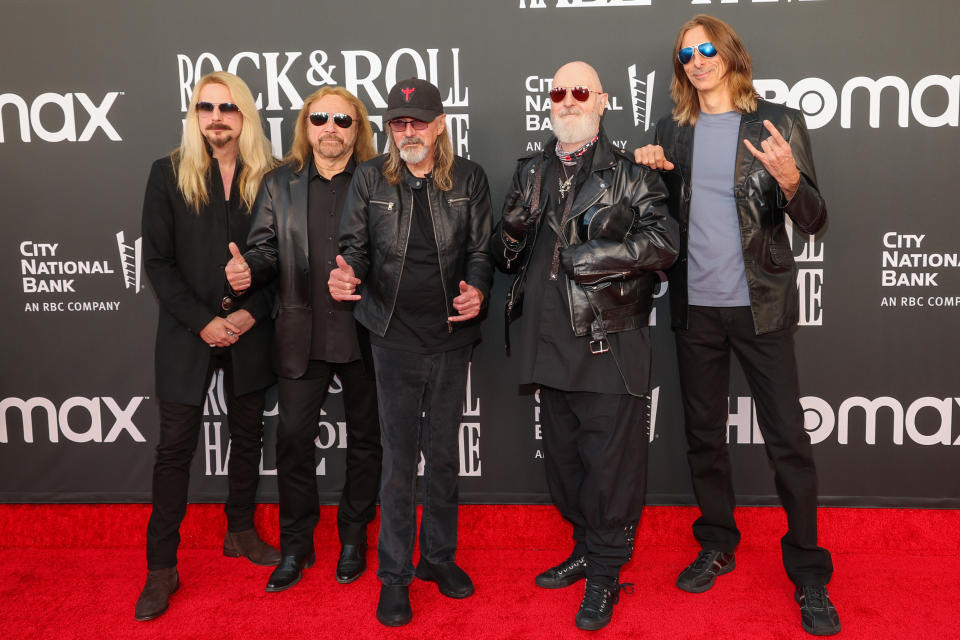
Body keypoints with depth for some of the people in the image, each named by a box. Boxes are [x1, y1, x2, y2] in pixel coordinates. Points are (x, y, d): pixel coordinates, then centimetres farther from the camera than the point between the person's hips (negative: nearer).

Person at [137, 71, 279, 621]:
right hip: (188, 334, -1)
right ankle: (162, 568, 13)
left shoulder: (269, 178, 2)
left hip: (249, 332, 2)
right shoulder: (169, 174, -1)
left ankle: (241, 532, 34)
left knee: (248, 434, 14)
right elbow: (157, 261, -4)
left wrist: (251, 313, -12)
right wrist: (204, 322, -12)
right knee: (176, 446, 2)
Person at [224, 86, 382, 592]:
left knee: (364, 437, 10)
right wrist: (248, 269, -15)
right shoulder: (280, 184, 10)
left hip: (363, 332, -1)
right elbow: (266, 247, 7)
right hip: (301, 334, 2)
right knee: (293, 437, 4)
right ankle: (295, 545, 22)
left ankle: (353, 538, 29)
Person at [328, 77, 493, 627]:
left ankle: (439, 556, 30)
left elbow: (481, 249, 2)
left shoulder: (469, 179, 2)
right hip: (395, 338, -1)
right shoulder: (371, 178, 2)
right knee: (399, 457, 3)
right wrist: (348, 273, -20)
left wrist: (477, 291, -17)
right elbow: (356, 244, 2)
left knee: (444, 453, 13)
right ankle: (395, 574, 16)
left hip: (451, 336, 1)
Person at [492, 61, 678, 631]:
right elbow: (506, 255, 16)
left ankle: (606, 574, 18)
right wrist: (513, 227, -6)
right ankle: (586, 548, 36)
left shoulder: (630, 172, -1)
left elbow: (662, 241, -13)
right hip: (551, 342, 6)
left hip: (611, 343, -5)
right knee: (564, 457, 17)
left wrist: (585, 257, -15)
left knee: (611, 461, 2)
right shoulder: (531, 172, 14)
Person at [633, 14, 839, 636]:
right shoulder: (673, 130, 8)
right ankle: (717, 547, 32)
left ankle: (809, 575, 15)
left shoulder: (779, 123, -2)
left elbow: (814, 221, -6)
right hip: (695, 306, 4)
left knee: (789, 439, 0)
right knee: (704, 435, 14)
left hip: (759, 305, -3)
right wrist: (649, 169, -5)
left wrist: (791, 181, -26)